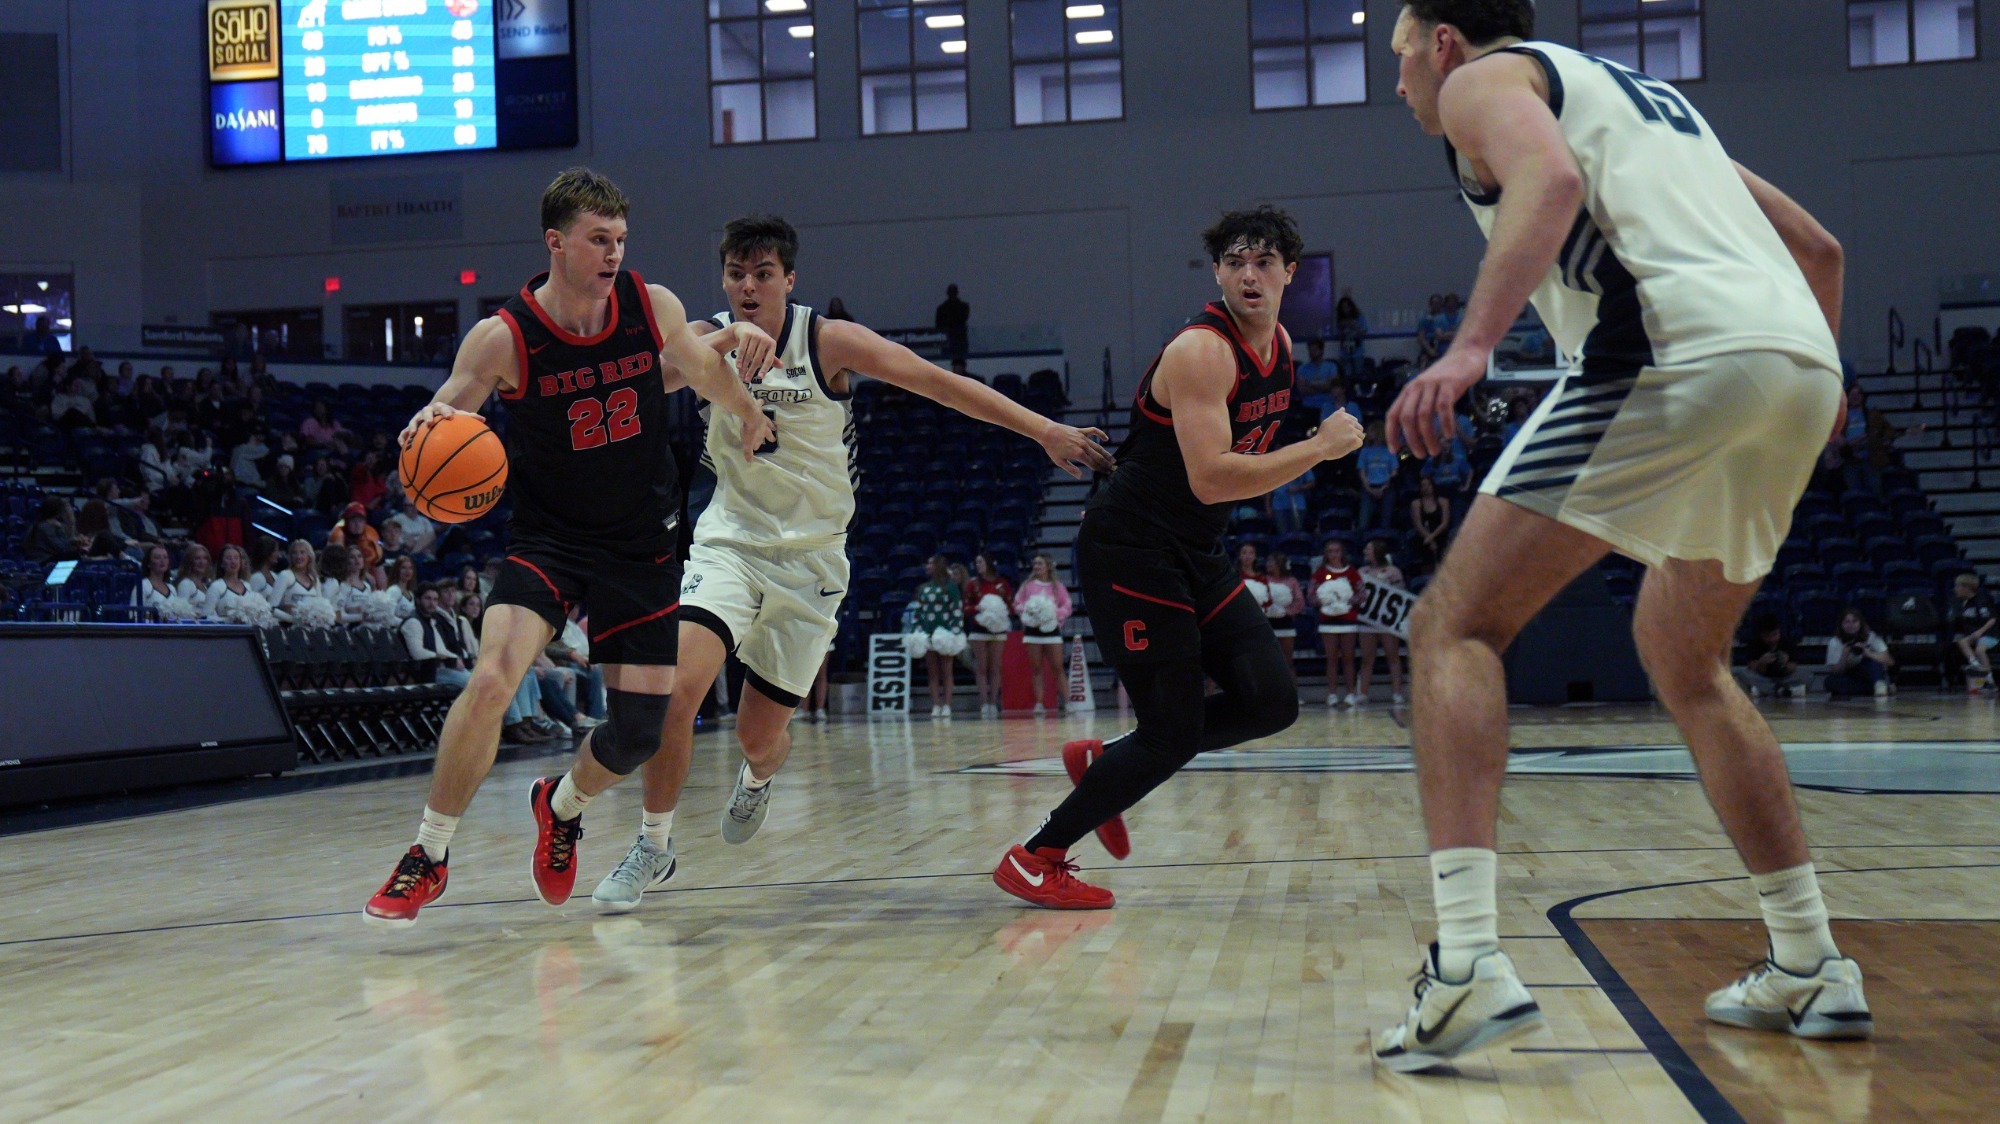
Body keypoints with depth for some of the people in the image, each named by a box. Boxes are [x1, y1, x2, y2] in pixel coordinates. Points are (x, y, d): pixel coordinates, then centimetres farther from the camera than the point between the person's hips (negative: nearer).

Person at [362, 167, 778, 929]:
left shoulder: (654, 307, -6)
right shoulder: (502, 338, -16)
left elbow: (699, 367, 15)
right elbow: (443, 422, -10)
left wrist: (745, 409, 28)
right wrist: (428, 426, -32)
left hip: (642, 545, 3)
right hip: (546, 540, -3)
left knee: (640, 729, 1)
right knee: (492, 679, -26)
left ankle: (562, 807, 36)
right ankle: (429, 856, -8)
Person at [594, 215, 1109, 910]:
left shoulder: (830, 342, -11)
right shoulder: (708, 340, -5)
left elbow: (942, 384, -8)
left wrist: (1046, 431, -12)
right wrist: (729, 339, -46)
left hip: (810, 558, -1)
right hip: (731, 541, 1)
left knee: (760, 733, 6)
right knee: (677, 687, -22)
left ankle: (756, 779, 46)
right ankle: (653, 847, -3)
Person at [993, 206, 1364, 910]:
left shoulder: (1281, 346, 8)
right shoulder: (1202, 351, -21)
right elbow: (1211, 479, -30)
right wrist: (1321, 448, -25)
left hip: (1196, 555, 9)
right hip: (1130, 551, -9)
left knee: (1272, 702, 1)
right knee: (1173, 735, -9)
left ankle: (1104, 762, 16)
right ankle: (1035, 858, 5)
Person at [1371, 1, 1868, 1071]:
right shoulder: (1643, 94, 35)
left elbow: (1550, 178, -13)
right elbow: (1818, 246, 35)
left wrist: (1472, 346, -23)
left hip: (1672, 349, -8)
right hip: (1803, 361, 8)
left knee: (1455, 626, -3)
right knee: (1685, 661, 25)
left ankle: (1467, 964, -19)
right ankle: (1809, 966, 25)